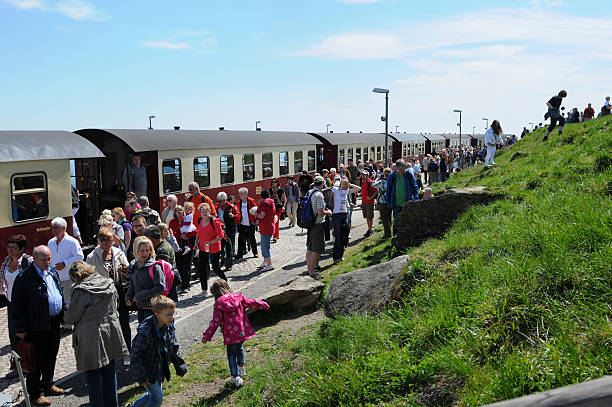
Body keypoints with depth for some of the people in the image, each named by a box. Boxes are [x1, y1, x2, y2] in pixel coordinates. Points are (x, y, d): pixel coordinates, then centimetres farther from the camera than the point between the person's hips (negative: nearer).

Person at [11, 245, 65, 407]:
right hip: (36, 327, -7)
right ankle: (36, 393, 18)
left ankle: (48, 384, 36)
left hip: (54, 323, 7)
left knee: (51, 357, 19)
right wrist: (21, 329, -13)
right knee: (37, 361, 4)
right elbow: (17, 305, -13)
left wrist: (64, 314, 15)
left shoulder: (53, 272, 8)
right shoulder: (24, 277, -15)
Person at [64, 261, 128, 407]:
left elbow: (70, 318, -11)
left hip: (92, 340, -6)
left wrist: (66, 316, 10)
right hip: (111, 336, 7)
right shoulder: (109, 284, 2)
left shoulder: (81, 291, -18)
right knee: (110, 374, 18)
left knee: (93, 377, 7)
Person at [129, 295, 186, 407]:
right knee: (157, 397, -6)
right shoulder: (145, 331, -28)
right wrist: (141, 377, -18)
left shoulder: (169, 327, -6)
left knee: (153, 395, 19)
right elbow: (136, 355, -20)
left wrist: (180, 367, 6)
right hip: (147, 371, -7)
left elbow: (174, 349, 7)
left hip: (160, 370, 7)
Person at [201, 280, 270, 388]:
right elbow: (251, 303, 11)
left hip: (231, 335, -4)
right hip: (243, 332, 4)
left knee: (231, 354, 13)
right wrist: (263, 305, 29)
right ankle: (241, 368, 45)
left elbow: (215, 322, -10)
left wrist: (206, 336, -4)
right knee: (239, 348, 29)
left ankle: (235, 377, 6)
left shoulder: (219, 304, -6)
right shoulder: (238, 297, 2)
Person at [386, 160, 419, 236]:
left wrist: (415, 198, -5)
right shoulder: (391, 176, -1)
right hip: (396, 203, 0)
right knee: (396, 222, 4)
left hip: (407, 203, 0)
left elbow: (415, 187, 6)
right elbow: (388, 190, 6)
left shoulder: (409, 175, -2)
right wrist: (389, 203, 4)